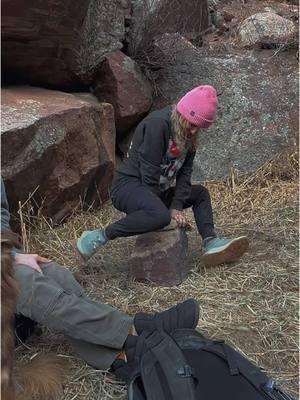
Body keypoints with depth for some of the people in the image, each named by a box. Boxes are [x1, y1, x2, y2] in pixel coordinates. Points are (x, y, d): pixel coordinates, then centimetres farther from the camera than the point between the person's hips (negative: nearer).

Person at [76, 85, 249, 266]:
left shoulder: (188, 133, 6)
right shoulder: (158, 123, -21)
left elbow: (185, 171, 2)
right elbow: (149, 172, -22)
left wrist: (176, 207, -9)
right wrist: (167, 209, -15)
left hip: (159, 190, 10)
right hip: (130, 185, -9)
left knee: (200, 193, 16)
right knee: (161, 216, -37)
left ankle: (211, 243, 1)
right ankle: (100, 236, -27)